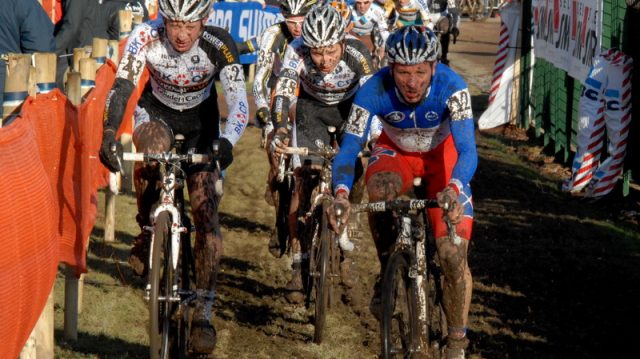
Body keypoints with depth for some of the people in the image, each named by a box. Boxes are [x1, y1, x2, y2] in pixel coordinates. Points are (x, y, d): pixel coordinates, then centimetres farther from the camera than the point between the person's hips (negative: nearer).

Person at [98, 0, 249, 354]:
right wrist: (108, 133, -48)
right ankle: (147, 230, -6)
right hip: (156, 111, 0)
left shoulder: (219, 45, -28)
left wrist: (226, 142, -50)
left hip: (200, 120, 0)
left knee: (206, 211, -13)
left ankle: (203, 311, -10)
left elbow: (238, 102, -32)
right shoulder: (146, 37, -27)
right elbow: (121, 87, -33)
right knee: (150, 148, -35)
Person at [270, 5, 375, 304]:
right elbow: (283, 92, -38)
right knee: (303, 181, -13)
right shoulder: (297, 52, -32)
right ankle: (298, 266, -10)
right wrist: (280, 130, -56)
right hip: (312, 108, 0)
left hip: (350, 107, 0)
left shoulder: (357, 53, -33)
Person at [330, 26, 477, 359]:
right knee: (380, 188, -37)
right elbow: (349, 147, -29)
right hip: (396, 151, 1)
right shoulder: (374, 90, -31)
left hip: (442, 153, -1)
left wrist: (453, 190, -59)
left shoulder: (451, 87, -34)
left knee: (453, 255, -13)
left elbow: (467, 150, -38)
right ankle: (387, 270, -13)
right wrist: (341, 194, -48)